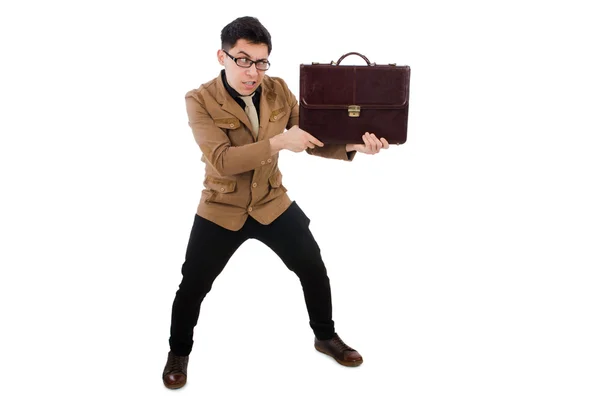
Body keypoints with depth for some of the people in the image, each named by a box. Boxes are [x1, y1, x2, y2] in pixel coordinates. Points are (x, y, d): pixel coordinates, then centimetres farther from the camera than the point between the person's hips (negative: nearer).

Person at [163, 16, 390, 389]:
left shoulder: (279, 90, -7)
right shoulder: (201, 100, -18)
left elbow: (313, 138, -6)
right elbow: (222, 160, -29)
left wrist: (353, 145, -26)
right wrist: (279, 142, -38)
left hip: (273, 203, 3)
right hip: (221, 211, -3)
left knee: (314, 269, 10)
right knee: (192, 287, 7)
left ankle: (326, 336, 36)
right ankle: (179, 353, 35)